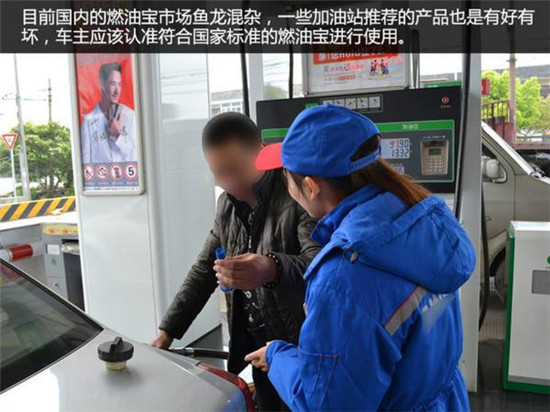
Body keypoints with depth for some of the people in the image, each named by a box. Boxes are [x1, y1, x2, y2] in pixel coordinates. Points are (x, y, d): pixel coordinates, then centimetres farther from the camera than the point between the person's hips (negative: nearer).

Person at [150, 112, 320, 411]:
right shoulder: (227, 203, 3)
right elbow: (204, 269, 8)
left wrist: (272, 270, -49)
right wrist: (167, 330, 3)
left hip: (299, 345, -5)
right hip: (253, 344, 5)